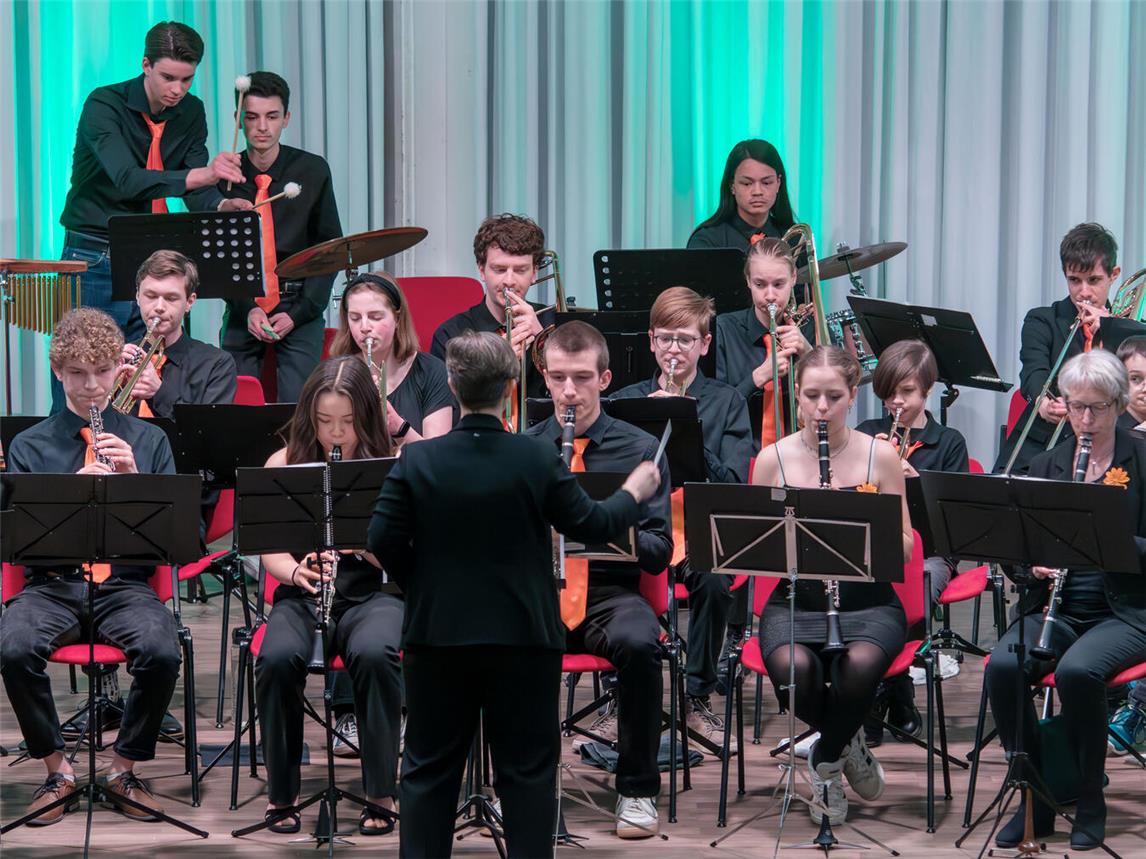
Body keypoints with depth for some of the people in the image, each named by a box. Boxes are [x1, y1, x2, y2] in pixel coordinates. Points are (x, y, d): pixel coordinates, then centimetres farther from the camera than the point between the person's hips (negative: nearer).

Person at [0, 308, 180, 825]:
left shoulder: (148, 441, 12)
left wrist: (133, 479, -9)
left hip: (127, 583, 0)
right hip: (52, 584, 0)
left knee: (162, 651, -31)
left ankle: (125, 769, -7)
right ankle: (56, 769, -9)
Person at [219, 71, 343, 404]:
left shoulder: (312, 171, 2)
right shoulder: (224, 176, 2)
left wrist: (298, 313, -6)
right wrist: (246, 310, -10)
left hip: (300, 305, -1)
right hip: (242, 308, 1)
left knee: (297, 406, -18)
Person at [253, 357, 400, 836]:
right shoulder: (285, 463, 4)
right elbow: (270, 550, 2)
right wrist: (297, 571, -21)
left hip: (372, 593, -1)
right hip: (302, 595, 1)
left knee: (373, 654, -35)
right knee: (278, 657, -32)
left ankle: (381, 792, -18)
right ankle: (281, 792, -12)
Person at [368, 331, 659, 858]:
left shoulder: (417, 461, -8)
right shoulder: (539, 461, -10)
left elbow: (383, 542, -8)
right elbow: (591, 527, -3)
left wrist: (424, 586, 10)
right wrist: (634, 493, 16)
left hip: (437, 636, 1)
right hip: (523, 637, -1)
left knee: (430, 770, 10)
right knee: (527, 773, 7)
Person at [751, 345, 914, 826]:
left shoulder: (879, 456, 2)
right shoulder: (773, 460, 3)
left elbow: (905, 550, 1)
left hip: (868, 602, 0)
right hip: (795, 602, 1)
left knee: (860, 665, -35)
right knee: (793, 668, -34)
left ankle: (827, 762, -3)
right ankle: (846, 742, 0)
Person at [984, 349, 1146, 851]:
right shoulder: (1044, 467, 12)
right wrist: (1034, 566, -12)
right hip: (1056, 607, 3)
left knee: (1078, 671, -35)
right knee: (1002, 668, -28)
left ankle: (1090, 803, -14)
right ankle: (1036, 797, -11)